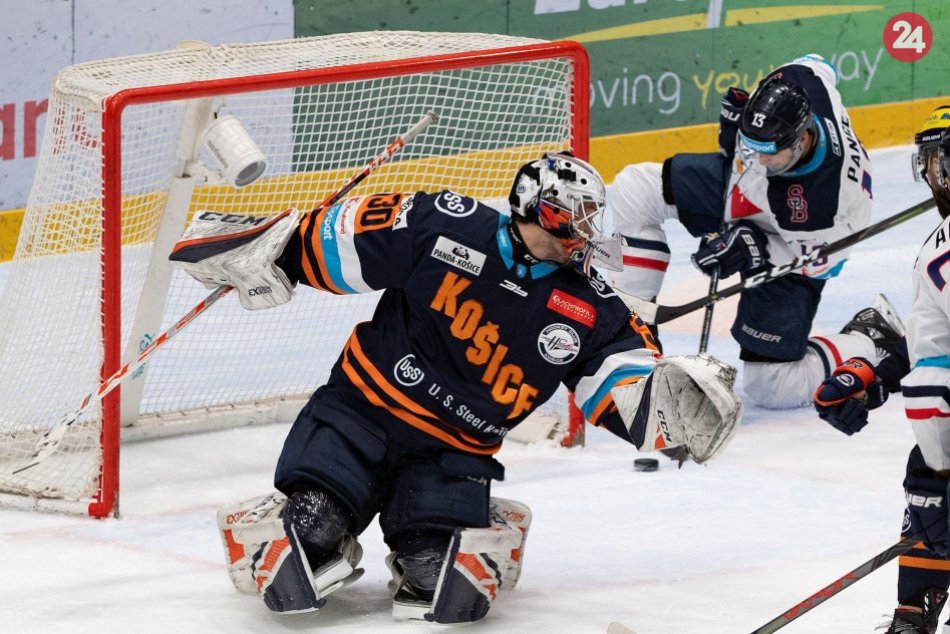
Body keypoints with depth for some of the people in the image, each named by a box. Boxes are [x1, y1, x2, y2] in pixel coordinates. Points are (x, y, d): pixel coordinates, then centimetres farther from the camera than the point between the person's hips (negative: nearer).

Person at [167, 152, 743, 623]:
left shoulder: (588, 311, 1)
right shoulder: (444, 228, -9)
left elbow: (631, 392, -5)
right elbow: (333, 239, -2)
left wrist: (673, 395, -26)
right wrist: (255, 248, -6)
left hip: (453, 455, 2)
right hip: (361, 413, -2)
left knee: (439, 578, -21)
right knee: (311, 537, -22)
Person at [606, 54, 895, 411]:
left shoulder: (834, 197, -43)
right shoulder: (790, 85, -31)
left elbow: (817, 259, -22)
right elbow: (817, 67, -4)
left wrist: (754, 248, -33)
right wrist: (738, 103, -9)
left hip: (787, 255, -6)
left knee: (774, 387, -7)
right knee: (634, 191, -7)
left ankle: (870, 341, 16)